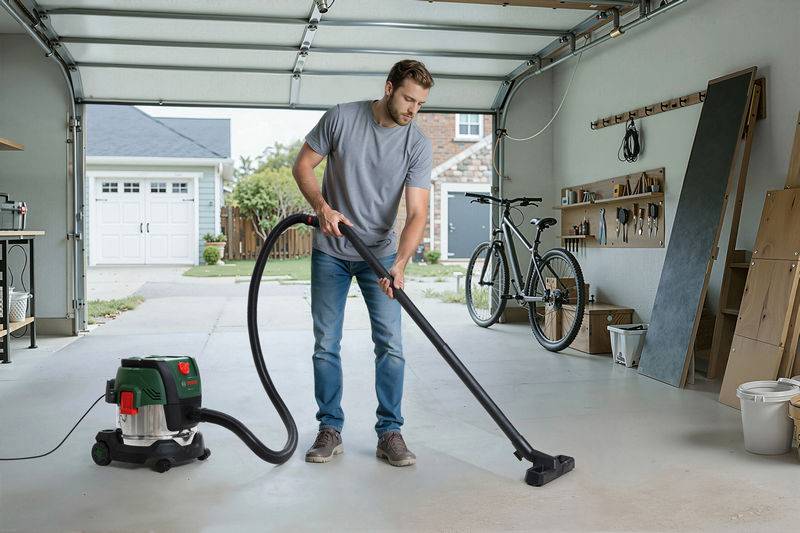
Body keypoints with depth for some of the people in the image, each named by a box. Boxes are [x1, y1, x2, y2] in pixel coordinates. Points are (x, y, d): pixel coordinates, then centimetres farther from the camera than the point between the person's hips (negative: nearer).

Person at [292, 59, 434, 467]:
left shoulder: (418, 145, -11)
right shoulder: (341, 117, -11)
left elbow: (417, 213, -16)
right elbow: (303, 165, -3)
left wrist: (400, 263, -31)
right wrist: (322, 207, -21)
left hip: (380, 253, 0)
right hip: (330, 251, 0)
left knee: (390, 345, -4)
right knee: (326, 344, 2)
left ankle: (390, 433, 6)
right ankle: (330, 430, 13)